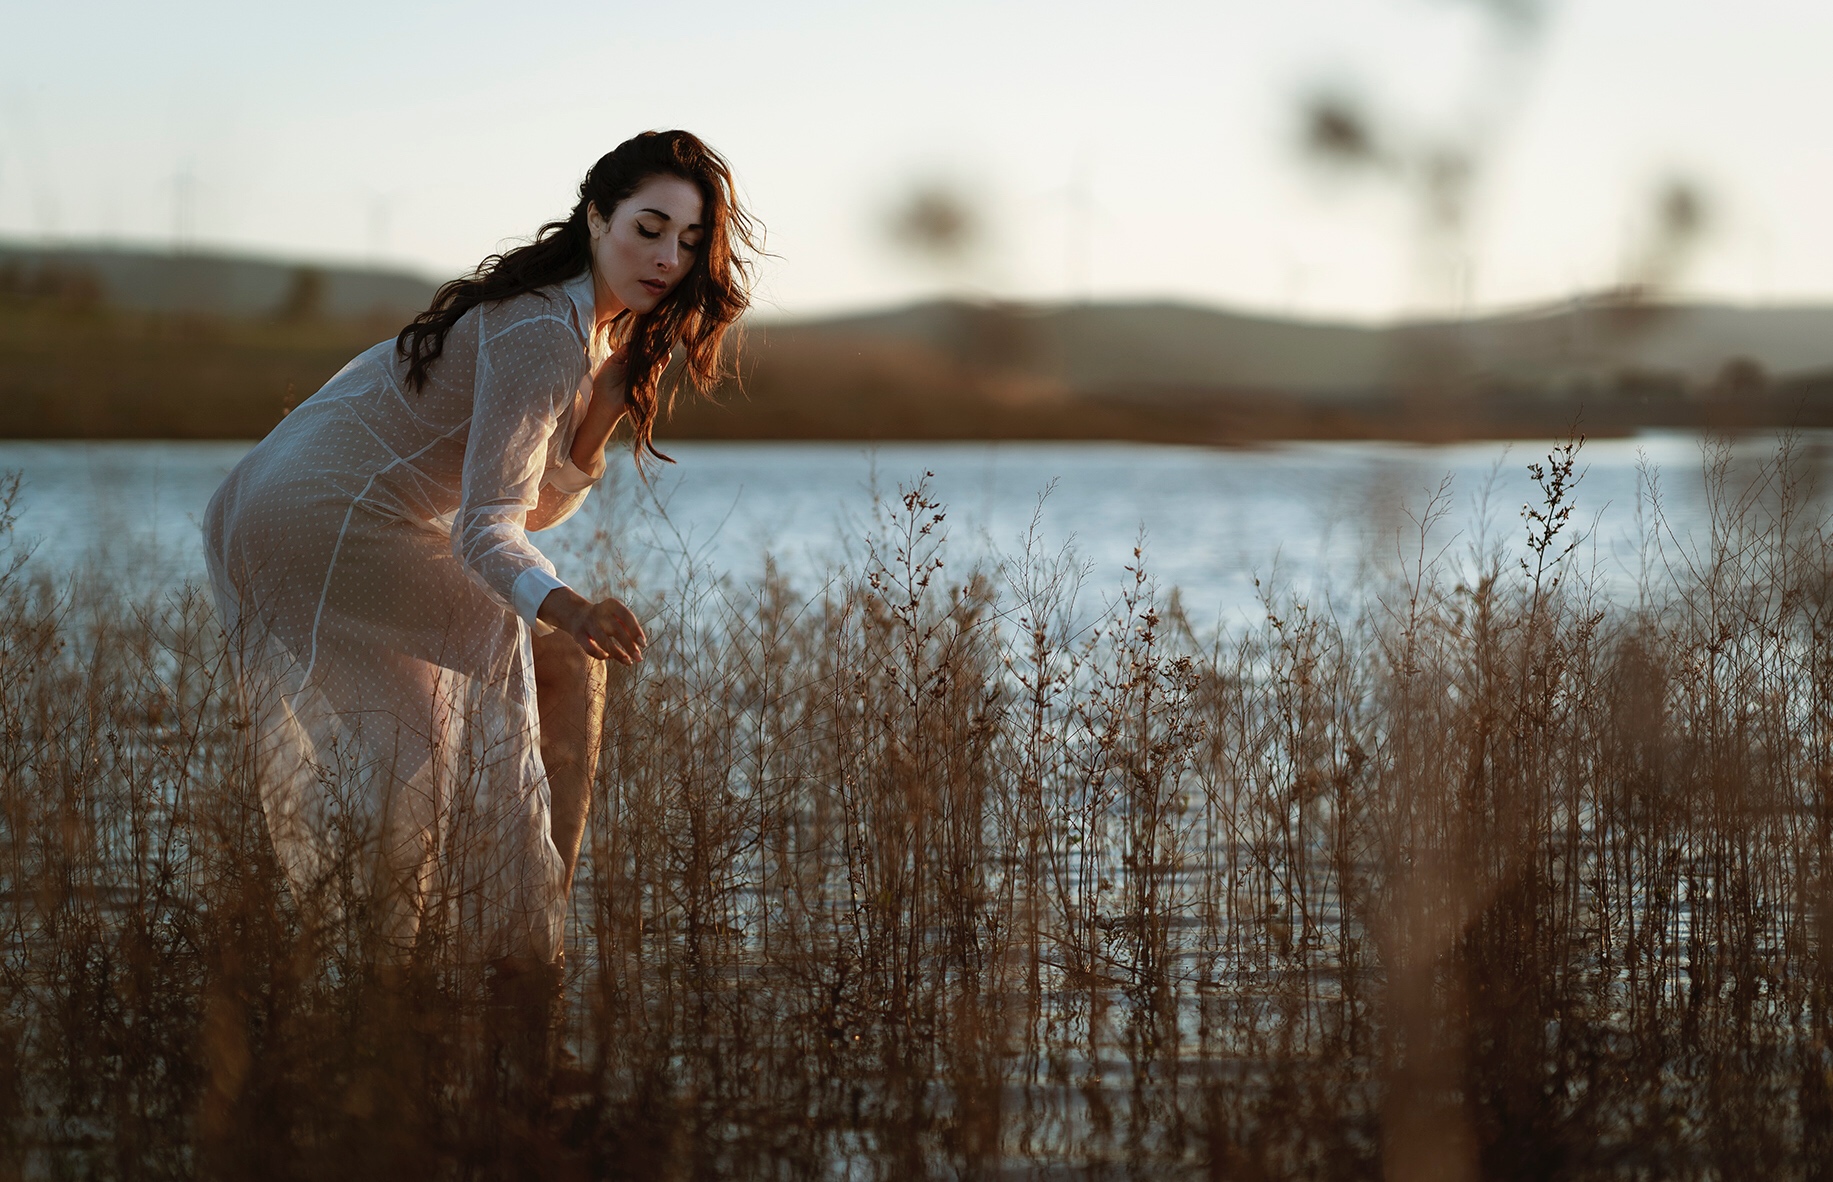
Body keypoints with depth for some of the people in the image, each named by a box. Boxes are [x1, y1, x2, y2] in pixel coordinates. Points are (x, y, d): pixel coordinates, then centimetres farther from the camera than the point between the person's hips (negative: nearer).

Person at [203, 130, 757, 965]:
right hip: (331, 526, -10)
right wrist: (569, 608, -45)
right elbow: (485, 527, -29)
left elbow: (534, 507, 12)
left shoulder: (599, 336, 9)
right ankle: (521, 954, -10)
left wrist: (609, 397, 0)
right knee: (561, 664, -11)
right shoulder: (542, 338, -22)